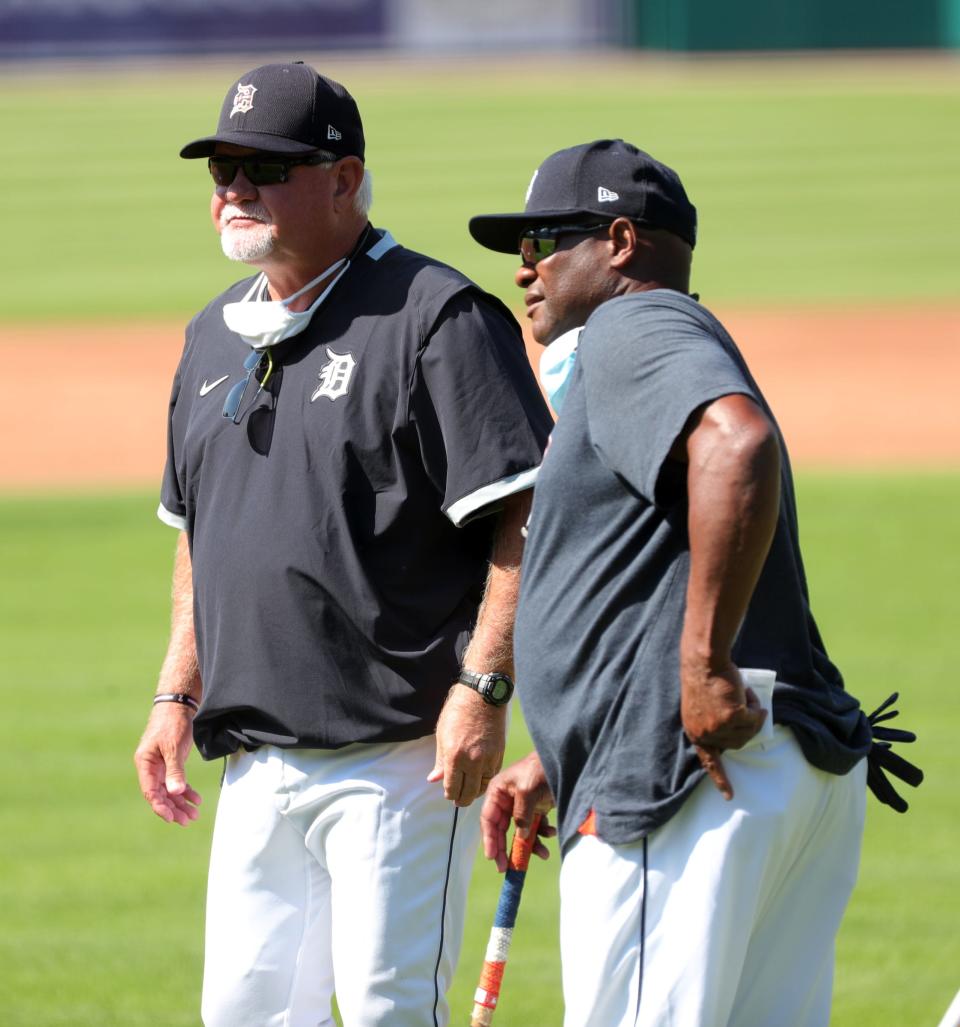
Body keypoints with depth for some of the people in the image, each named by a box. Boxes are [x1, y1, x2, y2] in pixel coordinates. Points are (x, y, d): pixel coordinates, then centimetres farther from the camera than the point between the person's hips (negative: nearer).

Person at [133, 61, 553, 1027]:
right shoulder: (214, 338, 17)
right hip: (257, 761, 8)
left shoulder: (436, 320, -8)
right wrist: (175, 695, 18)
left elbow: (527, 515, -13)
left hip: (399, 761, -7)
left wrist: (481, 689, -20)